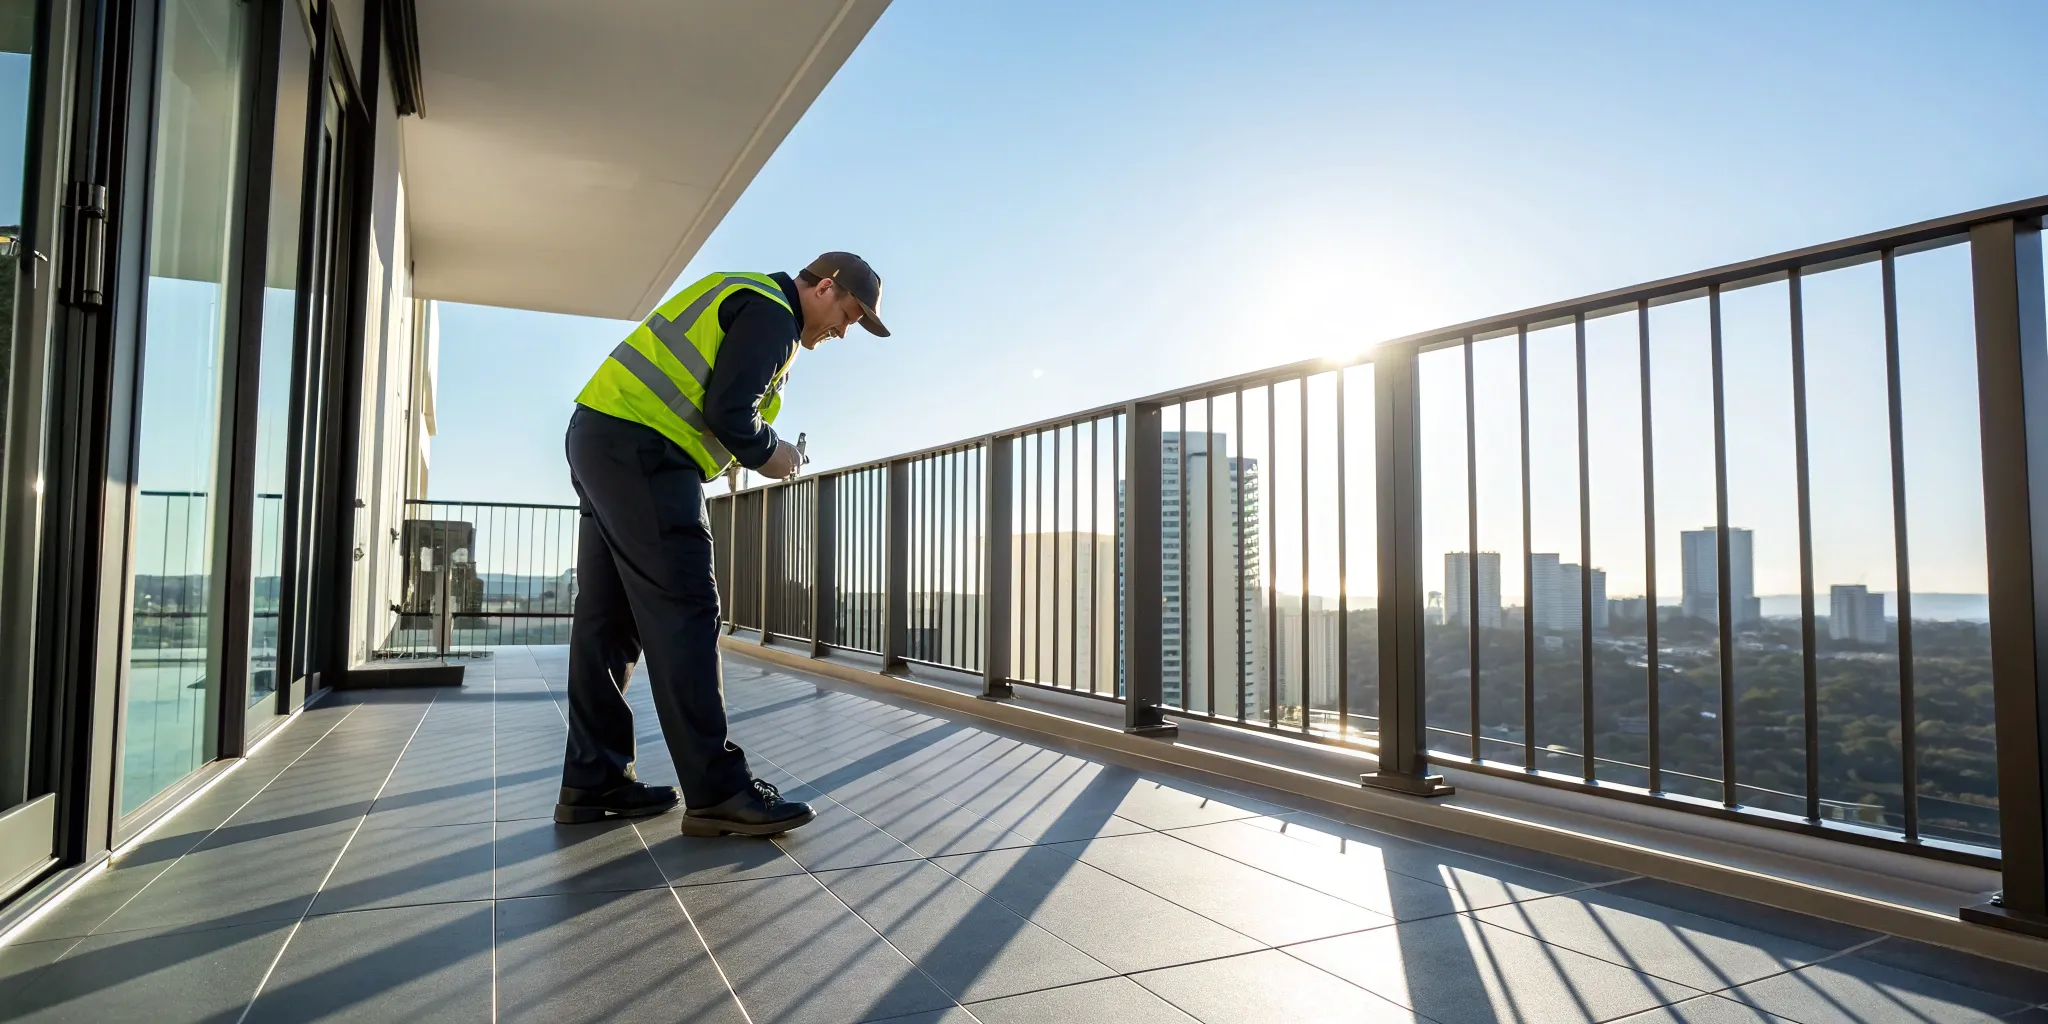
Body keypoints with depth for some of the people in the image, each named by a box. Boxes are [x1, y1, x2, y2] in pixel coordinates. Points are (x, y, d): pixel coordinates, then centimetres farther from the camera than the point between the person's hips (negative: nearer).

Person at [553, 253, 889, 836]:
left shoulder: (744, 297, 24)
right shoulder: (771, 313, -9)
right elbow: (727, 411, -18)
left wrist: (755, 448, 12)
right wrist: (768, 454, -1)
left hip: (600, 437, 11)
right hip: (640, 446, -11)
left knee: (609, 618, 9)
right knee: (684, 613, -12)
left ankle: (594, 782, 15)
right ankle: (717, 792, -9)